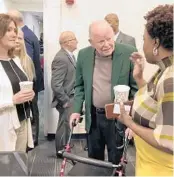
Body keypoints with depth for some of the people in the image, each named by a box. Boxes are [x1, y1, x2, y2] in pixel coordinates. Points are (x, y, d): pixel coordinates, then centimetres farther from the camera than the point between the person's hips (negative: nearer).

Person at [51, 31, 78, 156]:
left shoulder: (69, 55, 7)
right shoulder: (61, 58, -23)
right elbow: (56, 85, -26)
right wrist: (65, 101, -19)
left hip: (71, 98, 9)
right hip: (66, 100, -9)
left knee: (67, 125, 22)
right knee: (64, 127, 5)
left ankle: (64, 148, 40)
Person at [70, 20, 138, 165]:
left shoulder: (129, 53, -15)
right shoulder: (83, 55, -4)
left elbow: (136, 87, -10)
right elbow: (80, 85, 8)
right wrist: (77, 110, 0)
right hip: (93, 117, 3)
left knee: (116, 162, 13)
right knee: (93, 160, 20)